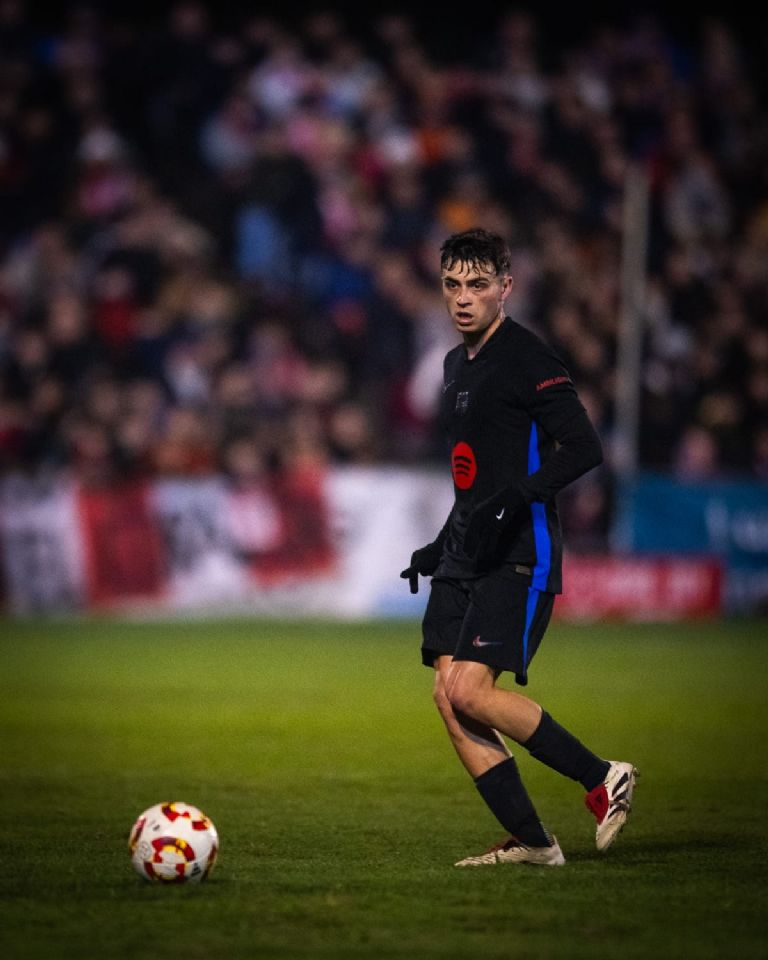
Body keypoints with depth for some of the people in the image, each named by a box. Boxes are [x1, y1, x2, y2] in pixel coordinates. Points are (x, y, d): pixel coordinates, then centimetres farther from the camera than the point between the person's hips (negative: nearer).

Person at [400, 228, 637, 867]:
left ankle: (602, 777, -3)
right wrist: (442, 546, 24)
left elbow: (584, 448, -16)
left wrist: (516, 497, -27)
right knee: (448, 695, -3)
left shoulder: (527, 357, -9)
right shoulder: (456, 364, 18)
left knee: (470, 689, -19)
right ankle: (530, 841, 2)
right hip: (466, 553, 9)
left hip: (520, 556, -9)